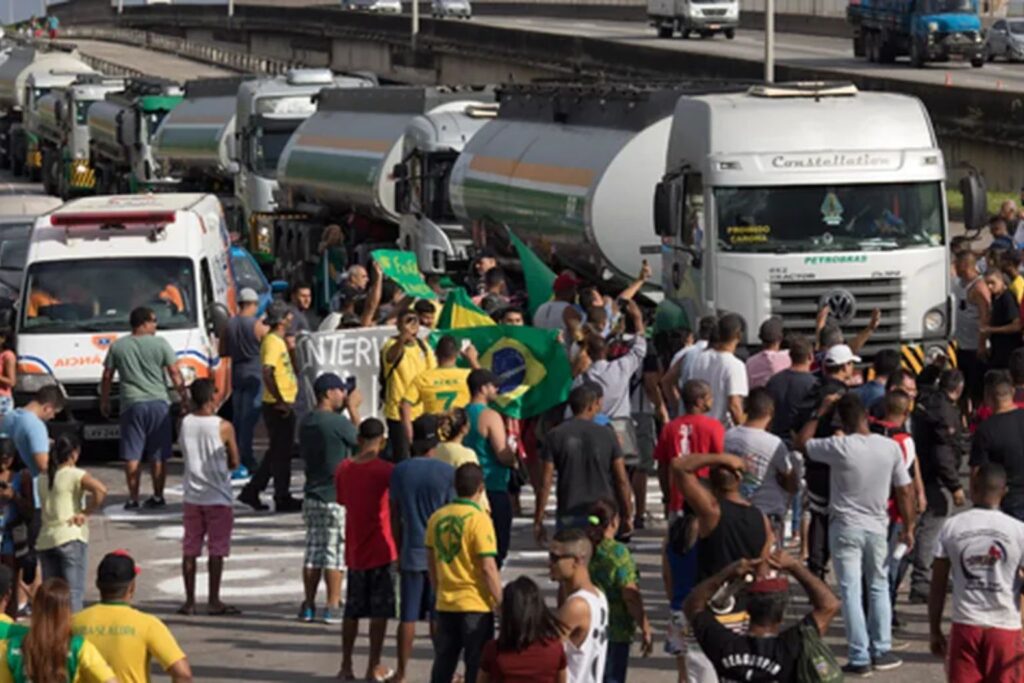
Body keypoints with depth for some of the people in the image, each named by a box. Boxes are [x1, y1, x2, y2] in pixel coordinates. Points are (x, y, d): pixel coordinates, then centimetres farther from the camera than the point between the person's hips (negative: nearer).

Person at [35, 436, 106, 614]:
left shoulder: (43, 478, 13)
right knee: (74, 592, -5)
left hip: (45, 540, 6)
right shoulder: (75, 475, -7)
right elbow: (100, 489, -22)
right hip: (70, 538, -6)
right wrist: (86, 513, -11)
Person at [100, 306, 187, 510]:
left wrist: (104, 401, 20)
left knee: (132, 455, 3)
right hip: (158, 403, 0)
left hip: (131, 405, 0)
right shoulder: (160, 344, -1)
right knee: (158, 455, 8)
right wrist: (184, 397, 6)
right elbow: (175, 374, -2)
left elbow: (107, 377, 8)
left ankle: (133, 498, 0)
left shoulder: (117, 347, 5)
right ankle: (158, 496, 10)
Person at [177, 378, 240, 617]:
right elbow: (234, 462, -4)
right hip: (218, 497, -4)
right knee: (217, 550, 3)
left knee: (190, 550, 8)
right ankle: (213, 601, 4)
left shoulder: (185, 424, -2)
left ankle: (189, 601, 10)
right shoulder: (223, 427, -13)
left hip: (192, 495, 4)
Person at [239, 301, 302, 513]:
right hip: (277, 407, -10)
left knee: (277, 452, 16)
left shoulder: (279, 341, 16)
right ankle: (283, 499, 4)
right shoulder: (272, 342, -16)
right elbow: (268, 373, -26)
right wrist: (280, 401, -25)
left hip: (284, 404, 10)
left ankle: (252, 491, 21)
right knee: (281, 453, -2)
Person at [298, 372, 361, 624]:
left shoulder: (306, 422, 7)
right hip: (337, 497, -7)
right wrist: (353, 409, 6)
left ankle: (309, 606, 13)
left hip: (312, 496, 7)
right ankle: (333, 607, 1)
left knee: (313, 551, 11)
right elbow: (360, 440, -3)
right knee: (335, 553, -1)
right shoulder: (338, 422, -17)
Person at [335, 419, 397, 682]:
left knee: (352, 609, 13)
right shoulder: (384, 470, -13)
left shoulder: (343, 469, 3)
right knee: (380, 610, 2)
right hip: (381, 549, -5)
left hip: (354, 549, 5)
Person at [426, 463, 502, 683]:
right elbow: (488, 568, -17)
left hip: (445, 604, 5)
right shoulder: (479, 520, -14)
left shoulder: (437, 518, 4)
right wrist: (500, 603, -9)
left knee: (443, 664, 12)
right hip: (476, 606, -5)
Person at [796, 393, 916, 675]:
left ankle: (860, 658, 1)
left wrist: (820, 413, 6)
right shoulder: (891, 447, -6)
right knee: (879, 587, 18)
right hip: (877, 527, 3)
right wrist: (908, 527, 10)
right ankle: (881, 651, 19)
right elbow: (905, 491, -1)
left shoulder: (839, 447, -16)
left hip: (845, 528, -3)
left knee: (851, 592, 2)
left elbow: (801, 443, 0)